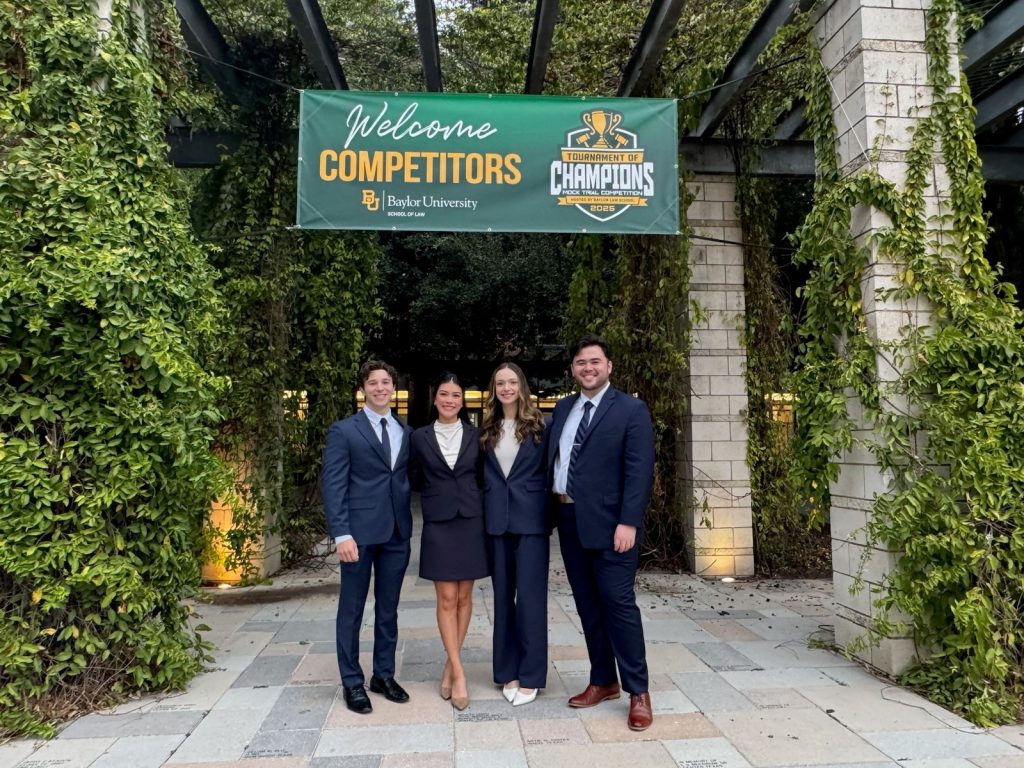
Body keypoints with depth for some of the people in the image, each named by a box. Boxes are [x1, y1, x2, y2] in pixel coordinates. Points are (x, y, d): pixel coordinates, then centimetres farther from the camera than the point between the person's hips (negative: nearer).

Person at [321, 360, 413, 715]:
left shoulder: (407, 432, 10)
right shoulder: (343, 431, -3)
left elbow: (409, 479, 12)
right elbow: (333, 485, -8)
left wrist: (409, 521, 2)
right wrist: (341, 534, -15)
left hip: (397, 532, 4)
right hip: (359, 532, -4)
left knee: (388, 609, 14)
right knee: (352, 611, 7)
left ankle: (384, 675, 28)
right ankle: (352, 682, 21)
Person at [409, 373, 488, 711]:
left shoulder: (475, 435, 3)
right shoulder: (420, 436, 2)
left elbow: (483, 476, 12)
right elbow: (415, 479, 10)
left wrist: (467, 495, 2)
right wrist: (438, 493, 6)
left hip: (470, 521, 1)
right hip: (438, 523, -1)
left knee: (464, 596, 7)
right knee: (446, 598, -1)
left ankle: (450, 664, 21)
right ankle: (459, 673, 4)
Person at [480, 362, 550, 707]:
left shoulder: (539, 424, 0)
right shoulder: (487, 429, 9)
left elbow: (550, 470, 0)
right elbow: (483, 473, 10)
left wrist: (551, 516, -5)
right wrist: (484, 513, 2)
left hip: (531, 518, -4)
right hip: (496, 520, 4)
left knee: (530, 596, -2)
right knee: (502, 596, 10)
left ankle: (530, 676, 10)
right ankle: (508, 671, 21)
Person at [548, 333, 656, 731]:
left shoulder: (631, 409, -5)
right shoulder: (563, 408, 13)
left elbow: (639, 471, -11)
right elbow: (554, 460, 14)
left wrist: (628, 523, -18)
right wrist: (556, 510, 6)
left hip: (608, 523, -6)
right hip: (570, 521, 6)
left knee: (618, 603, -2)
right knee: (588, 606, 13)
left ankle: (638, 692, 12)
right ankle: (603, 681, 27)